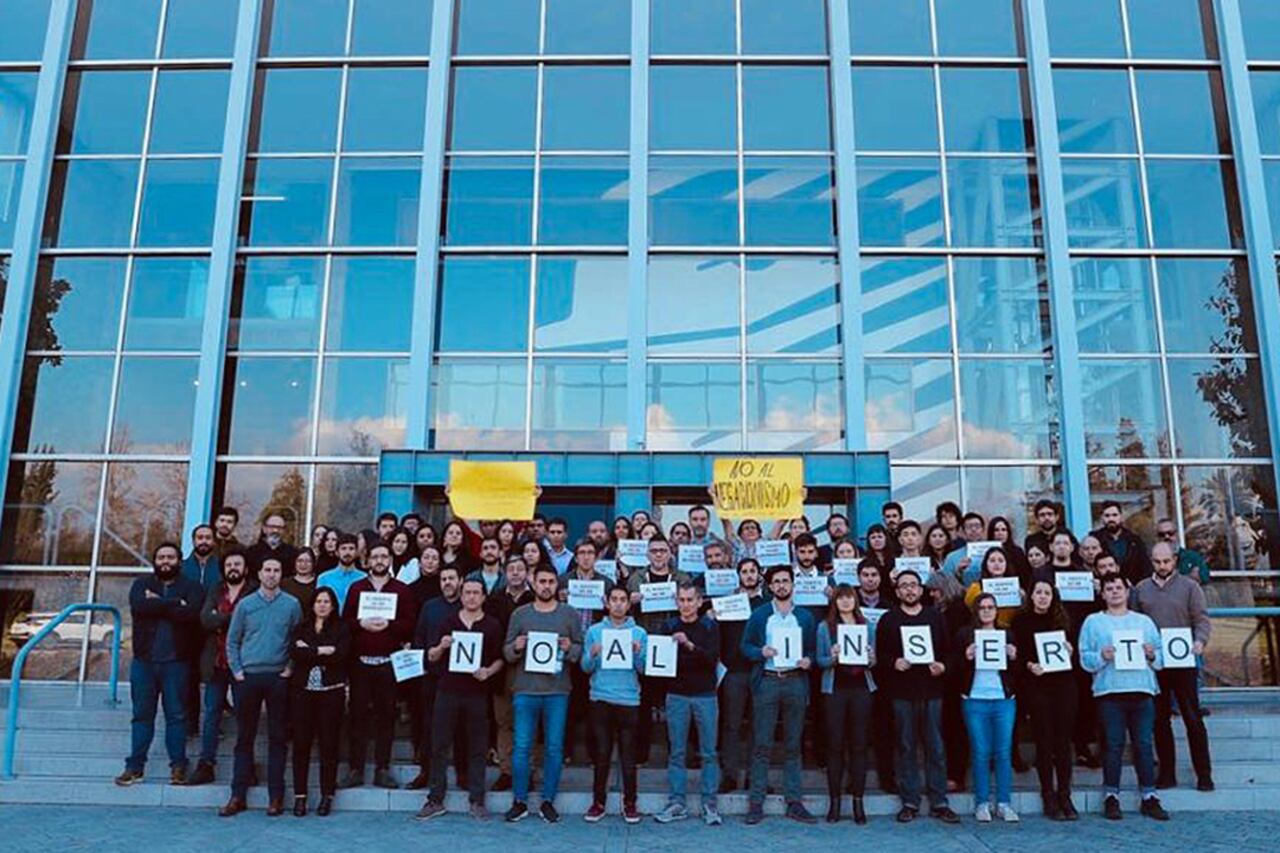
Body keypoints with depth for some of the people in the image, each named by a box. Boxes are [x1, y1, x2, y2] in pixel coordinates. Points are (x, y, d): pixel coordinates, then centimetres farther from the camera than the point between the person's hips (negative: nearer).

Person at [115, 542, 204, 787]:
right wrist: (174, 604, -13)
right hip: (144, 660, 2)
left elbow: (191, 613, -16)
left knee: (176, 714, 3)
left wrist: (158, 603, -10)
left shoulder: (192, 588, 4)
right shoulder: (142, 584, 9)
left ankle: (178, 765, 11)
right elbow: (138, 606, -13)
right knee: (142, 714, 8)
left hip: (176, 662, -2)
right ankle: (135, 766, 17)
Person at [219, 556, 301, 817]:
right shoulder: (245, 605, 5)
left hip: (278, 678, -1)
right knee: (244, 737, 6)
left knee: (277, 737, 3)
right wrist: (236, 670, 0)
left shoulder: (292, 605, 2)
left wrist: (291, 667, -3)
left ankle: (276, 797, 9)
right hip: (247, 678, 1)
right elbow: (232, 641, 8)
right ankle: (238, 796, 12)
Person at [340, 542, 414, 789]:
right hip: (360, 660, 1)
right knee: (358, 714, 2)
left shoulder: (402, 590, 8)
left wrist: (388, 625, -15)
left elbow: (409, 625, 1)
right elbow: (344, 621, 4)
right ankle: (355, 769, 9)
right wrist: (362, 624, -14)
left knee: (386, 715, 2)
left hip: (389, 662, 0)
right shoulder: (356, 588, 11)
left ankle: (382, 769, 9)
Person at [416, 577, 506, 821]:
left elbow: (500, 659, 7)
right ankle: (435, 799, 13)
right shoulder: (448, 622, 8)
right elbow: (431, 657, 8)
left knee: (477, 748, 3)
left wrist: (489, 671, -13)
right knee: (439, 746, 4)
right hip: (448, 691, 1)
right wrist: (441, 647, -13)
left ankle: (477, 801, 13)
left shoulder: (492, 626, 5)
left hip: (477, 693, -1)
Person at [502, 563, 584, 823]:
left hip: (557, 690, 0)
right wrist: (516, 647, -13)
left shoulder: (569, 614, 6)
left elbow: (580, 648, 6)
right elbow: (506, 652, 8)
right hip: (525, 689, 0)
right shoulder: (520, 614, 7)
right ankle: (519, 801, 14)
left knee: (554, 748, 4)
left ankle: (548, 801, 16)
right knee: (522, 747, 1)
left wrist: (569, 649, -15)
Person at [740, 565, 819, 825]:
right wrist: (761, 652, -12)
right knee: (761, 745, -3)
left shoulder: (805, 617, 12)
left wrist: (808, 660, -7)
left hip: (796, 681, 2)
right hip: (766, 681, -2)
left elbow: (812, 649, 14)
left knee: (793, 746, 6)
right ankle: (756, 803, 2)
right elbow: (745, 647, 7)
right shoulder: (758, 615, 8)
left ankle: (794, 802, 12)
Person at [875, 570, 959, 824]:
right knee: (906, 747, 4)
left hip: (932, 689, 1)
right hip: (902, 691, -1)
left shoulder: (935, 617, 10)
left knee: (936, 747, 3)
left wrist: (942, 666, -9)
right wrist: (894, 663, -16)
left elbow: (948, 649, 10)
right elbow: (879, 655, 2)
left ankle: (939, 803, 12)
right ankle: (909, 802, 13)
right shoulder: (888, 620, 5)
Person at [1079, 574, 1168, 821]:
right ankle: (1111, 797, 5)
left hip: (1142, 690, 2)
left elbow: (1161, 659, 16)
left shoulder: (1144, 621, 18)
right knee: (1113, 745, -2)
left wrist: (1152, 655, -5)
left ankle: (1149, 797, 9)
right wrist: (1102, 657, -16)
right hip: (1109, 691, -2)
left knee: (1144, 744, 1)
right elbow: (1085, 659, 3)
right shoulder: (1093, 622, 10)